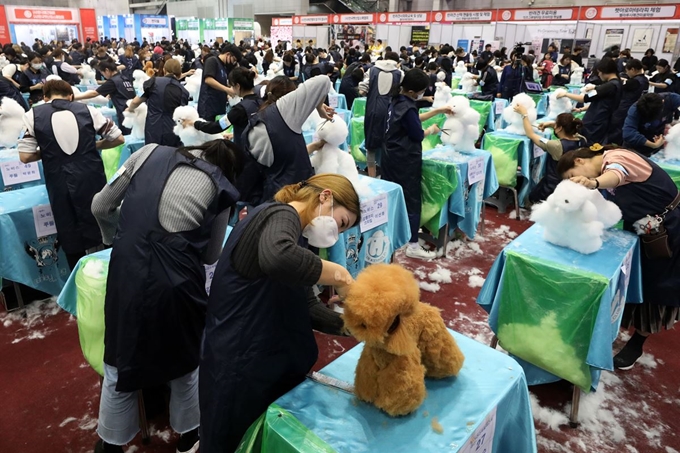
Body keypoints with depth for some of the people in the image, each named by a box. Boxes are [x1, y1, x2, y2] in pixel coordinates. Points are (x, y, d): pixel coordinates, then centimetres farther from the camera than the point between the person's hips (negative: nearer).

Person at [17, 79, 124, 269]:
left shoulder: (34, 114, 2)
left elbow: (26, 156, -1)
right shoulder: (87, 110, 3)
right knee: (99, 229, 14)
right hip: (92, 179, 1)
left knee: (70, 236, 14)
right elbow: (118, 138, 4)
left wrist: (47, 151, 17)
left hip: (60, 185, 0)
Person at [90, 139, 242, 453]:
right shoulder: (220, 188, 5)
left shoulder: (150, 153, 9)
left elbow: (100, 207, 12)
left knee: (119, 367, 24)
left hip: (126, 275, 2)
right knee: (185, 365, 25)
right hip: (176, 282, -2)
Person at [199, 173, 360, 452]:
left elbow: (306, 306, 8)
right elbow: (276, 257, -43)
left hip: (270, 360, 9)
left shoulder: (293, 232, 12)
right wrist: (338, 275, -30)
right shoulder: (282, 216, -18)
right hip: (239, 367, -9)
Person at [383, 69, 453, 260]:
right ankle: (412, 246, 3)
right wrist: (432, 130, 3)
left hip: (391, 156, 10)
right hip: (405, 160, -10)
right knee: (411, 200, -3)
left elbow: (413, 120, 17)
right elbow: (417, 135, -16)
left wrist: (438, 111, 14)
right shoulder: (407, 108, -22)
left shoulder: (396, 101, 9)